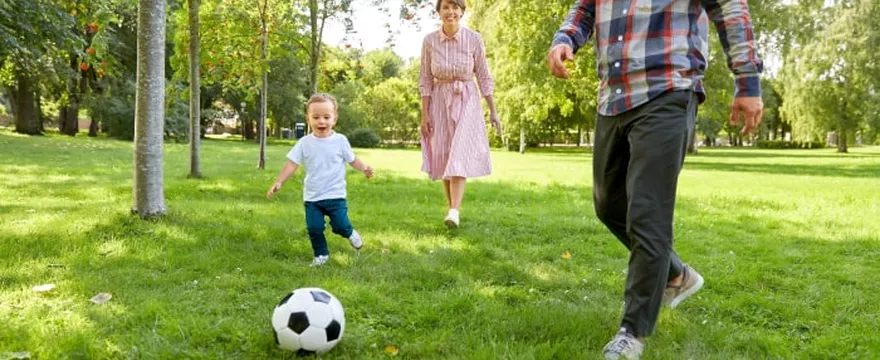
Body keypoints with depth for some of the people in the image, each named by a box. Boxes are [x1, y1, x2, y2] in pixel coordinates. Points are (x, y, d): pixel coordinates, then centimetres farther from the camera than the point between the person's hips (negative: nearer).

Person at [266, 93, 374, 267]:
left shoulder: (340, 140, -5)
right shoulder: (305, 143, -3)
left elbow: (352, 160, 4)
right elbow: (292, 164, -3)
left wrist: (364, 168, -17)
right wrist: (279, 182, -13)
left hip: (335, 195, -1)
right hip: (312, 196, 2)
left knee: (340, 225, -4)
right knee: (314, 228, -2)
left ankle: (349, 233, 32)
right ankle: (321, 254, 21)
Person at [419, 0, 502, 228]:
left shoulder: (474, 39, -7)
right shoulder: (429, 41, -5)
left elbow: (484, 77, 0)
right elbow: (425, 80, 0)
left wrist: (493, 110, 0)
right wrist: (424, 115, -2)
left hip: (466, 101, -2)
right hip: (440, 101, 2)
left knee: (460, 155, -14)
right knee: (444, 157, 7)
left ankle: (455, 212, -21)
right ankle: (450, 207, 21)